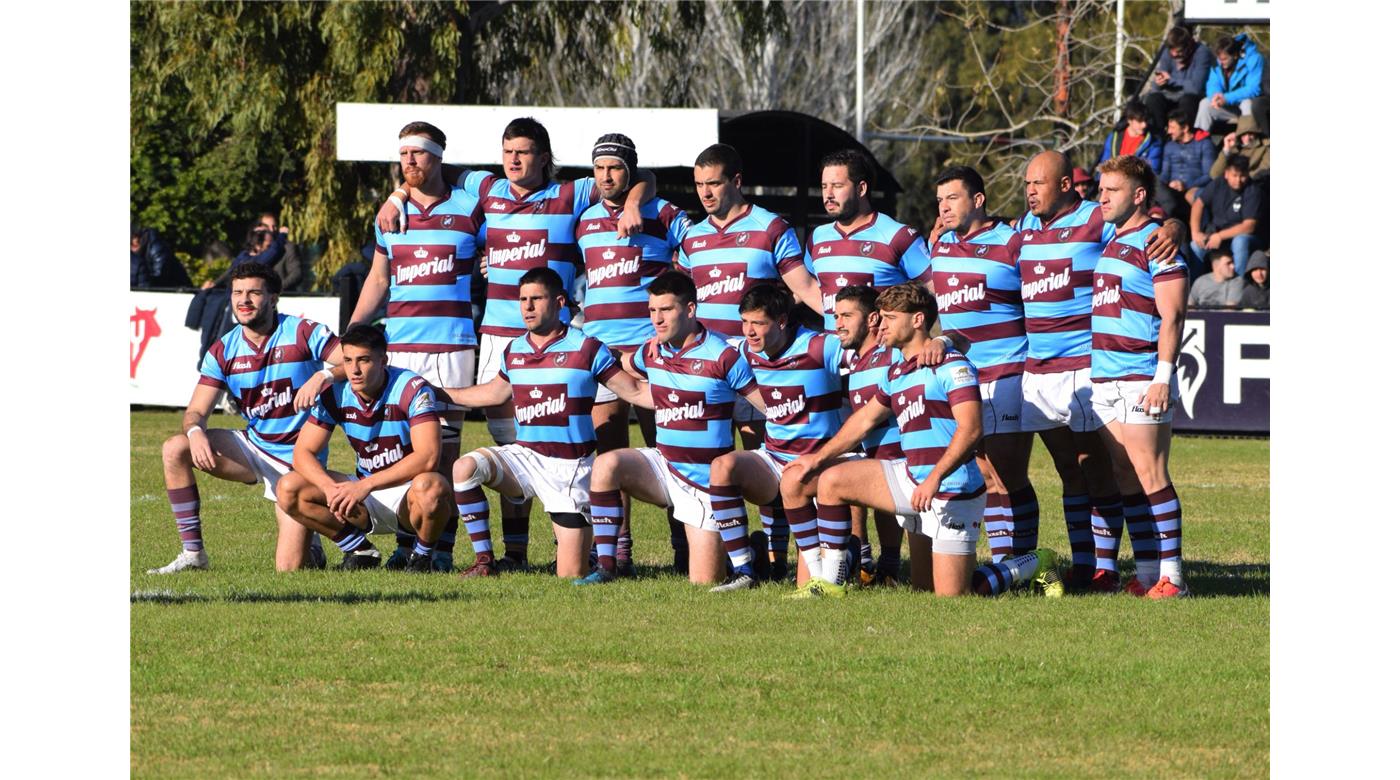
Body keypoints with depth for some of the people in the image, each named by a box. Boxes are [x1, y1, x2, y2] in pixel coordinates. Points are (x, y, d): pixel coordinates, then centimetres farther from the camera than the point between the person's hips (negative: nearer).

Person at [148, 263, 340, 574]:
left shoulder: (304, 333, -12)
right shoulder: (223, 351, 0)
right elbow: (196, 411, -4)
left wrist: (323, 376, -39)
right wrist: (195, 431, -28)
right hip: (254, 449, 5)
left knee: (290, 567, -15)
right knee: (174, 449, -17)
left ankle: (309, 543, 26)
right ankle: (193, 554, -10)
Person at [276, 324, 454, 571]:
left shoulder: (412, 389, -19)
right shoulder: (335, 395, -5)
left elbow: (428, 457, -30)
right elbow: (303, 453, -5)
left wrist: (365, 485, -35)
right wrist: (330, 488, -27)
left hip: (408, 496, -5)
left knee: (430, 487, -40)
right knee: (289, 490, -13)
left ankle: (422, 557, -9)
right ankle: (360, 551, 2)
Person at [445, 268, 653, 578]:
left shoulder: (586, 349, -7)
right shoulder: (513, 352, 7)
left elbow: (635, 393, -5)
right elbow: (495, 393, 27)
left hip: (570, 467, -4)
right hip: (525, 456, 4)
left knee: (571, 575, -9)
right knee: (465, 467, -24)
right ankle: (484, 560, -12)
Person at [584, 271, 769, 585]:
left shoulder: (722, 356, -16)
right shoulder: (651, 352, 2)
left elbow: (775, 409, -17)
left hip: (706, 480, -5)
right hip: (663, 464, 5)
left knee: (704, 584, -7)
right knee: (606, 465, -24)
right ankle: (604, 567, -17)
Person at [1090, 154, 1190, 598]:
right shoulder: (1109, 242, 18)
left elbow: (1172, 315, -13)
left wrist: (1163, 377, -19)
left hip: (1141, 378, -9)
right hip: (1104, 379, 9)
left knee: (1150, 476, -10)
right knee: (1125, 479, 7)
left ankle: (1170, 577, -8)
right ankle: (1146, 572, 10)